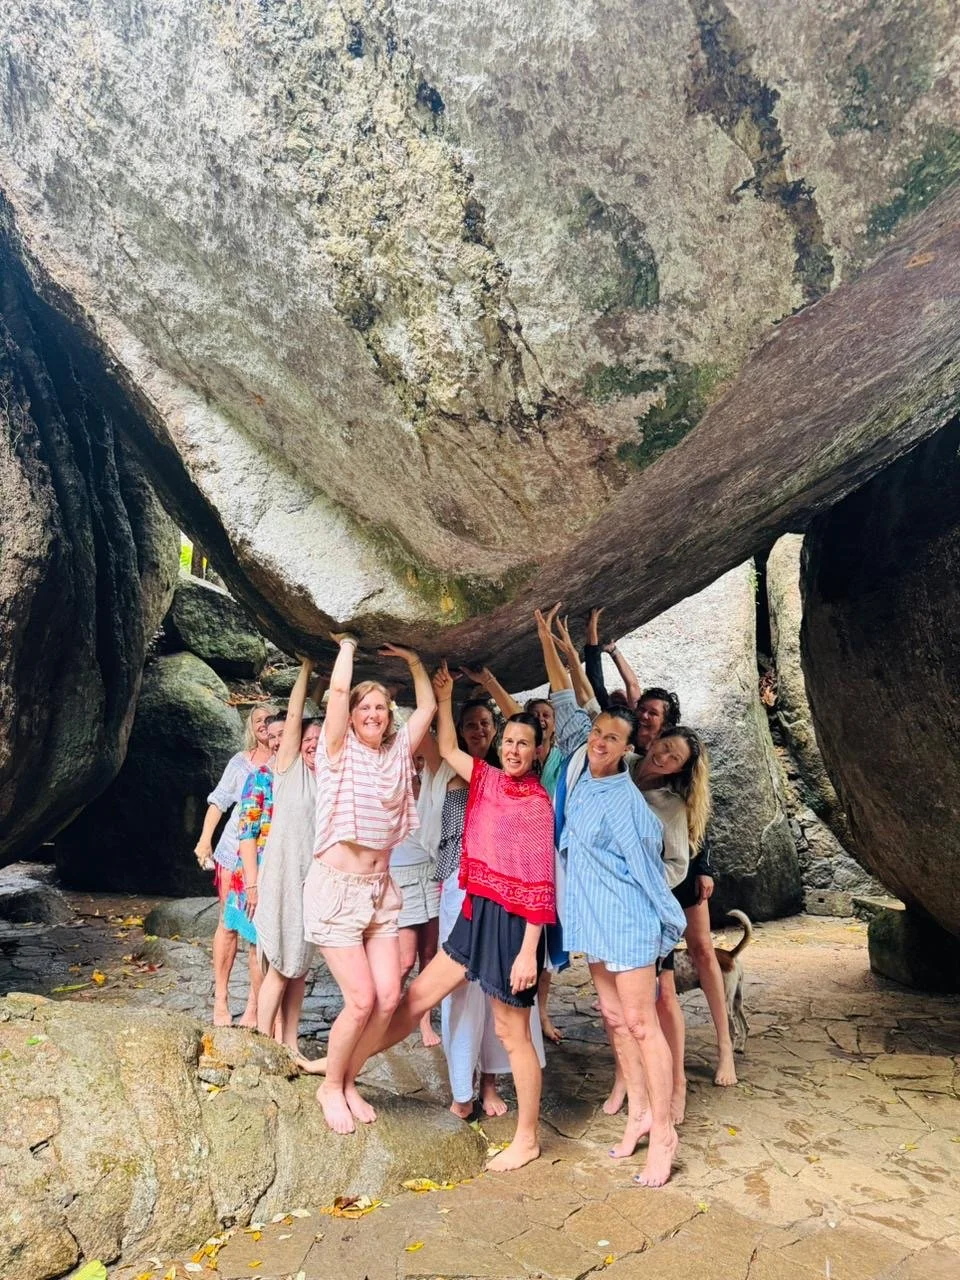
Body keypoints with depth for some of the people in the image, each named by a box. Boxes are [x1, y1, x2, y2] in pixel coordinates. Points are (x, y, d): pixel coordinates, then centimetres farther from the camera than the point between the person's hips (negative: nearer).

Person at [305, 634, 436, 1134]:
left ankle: (349, 1082, 22)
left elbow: (428, 707, 11)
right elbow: (337, 689, -17)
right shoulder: (339, 750, -5)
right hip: (336, 886, -5)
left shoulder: (397, 753, 8)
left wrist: (412, 659, 13)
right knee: (361, 999, -8)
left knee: (389, 997, -1)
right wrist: (347, 644, -4)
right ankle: (331, 1087, 18)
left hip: (381, 888, 5)